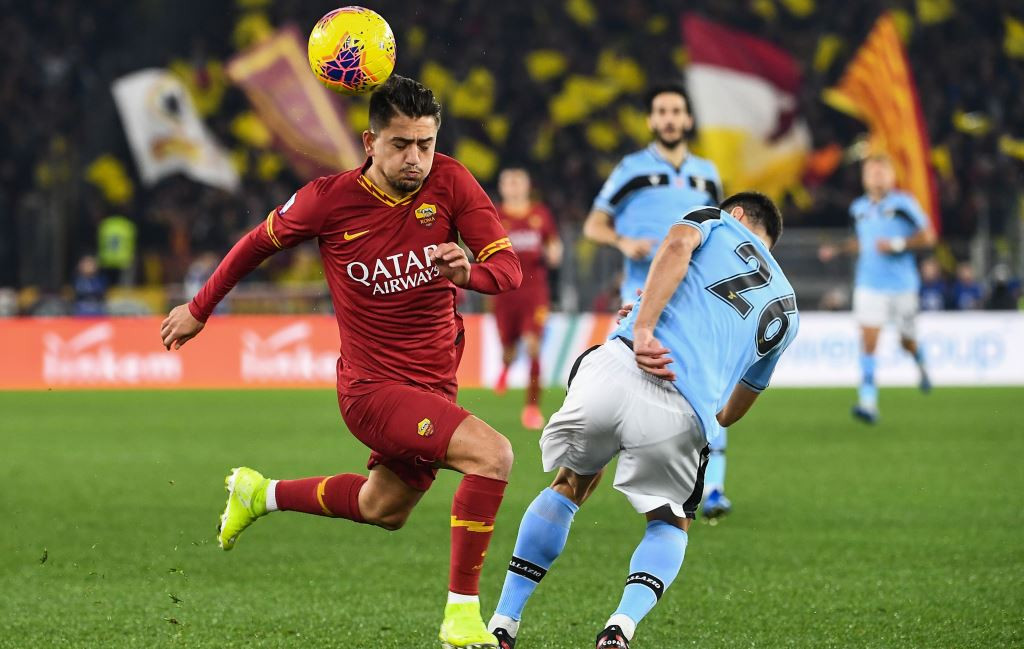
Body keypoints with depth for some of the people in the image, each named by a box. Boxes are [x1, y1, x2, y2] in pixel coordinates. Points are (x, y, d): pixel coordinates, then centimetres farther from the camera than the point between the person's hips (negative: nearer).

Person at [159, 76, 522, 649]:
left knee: (385, 510, 26)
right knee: (492, 454, -27)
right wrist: (199, 310, 16)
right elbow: (260, 243, 5)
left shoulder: (450, 183, -8)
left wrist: (468, 273, -37)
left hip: (436, 384, 6)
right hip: (372, 387, -6)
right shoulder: (330, 199, -14)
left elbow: (509, 268, -13)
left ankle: (261, 494, 48)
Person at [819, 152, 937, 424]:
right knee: (868, 341, -13)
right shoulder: (859, 208, 8)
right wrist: (838, 250, 10)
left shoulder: (903, 204, -7)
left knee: (907, 341, 13)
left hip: (902, 284, -2)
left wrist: (897, 245, -19)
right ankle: (868, 401, -18)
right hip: (869, 286, 2)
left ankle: (921, 364, 50)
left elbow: (928, 236, -7)